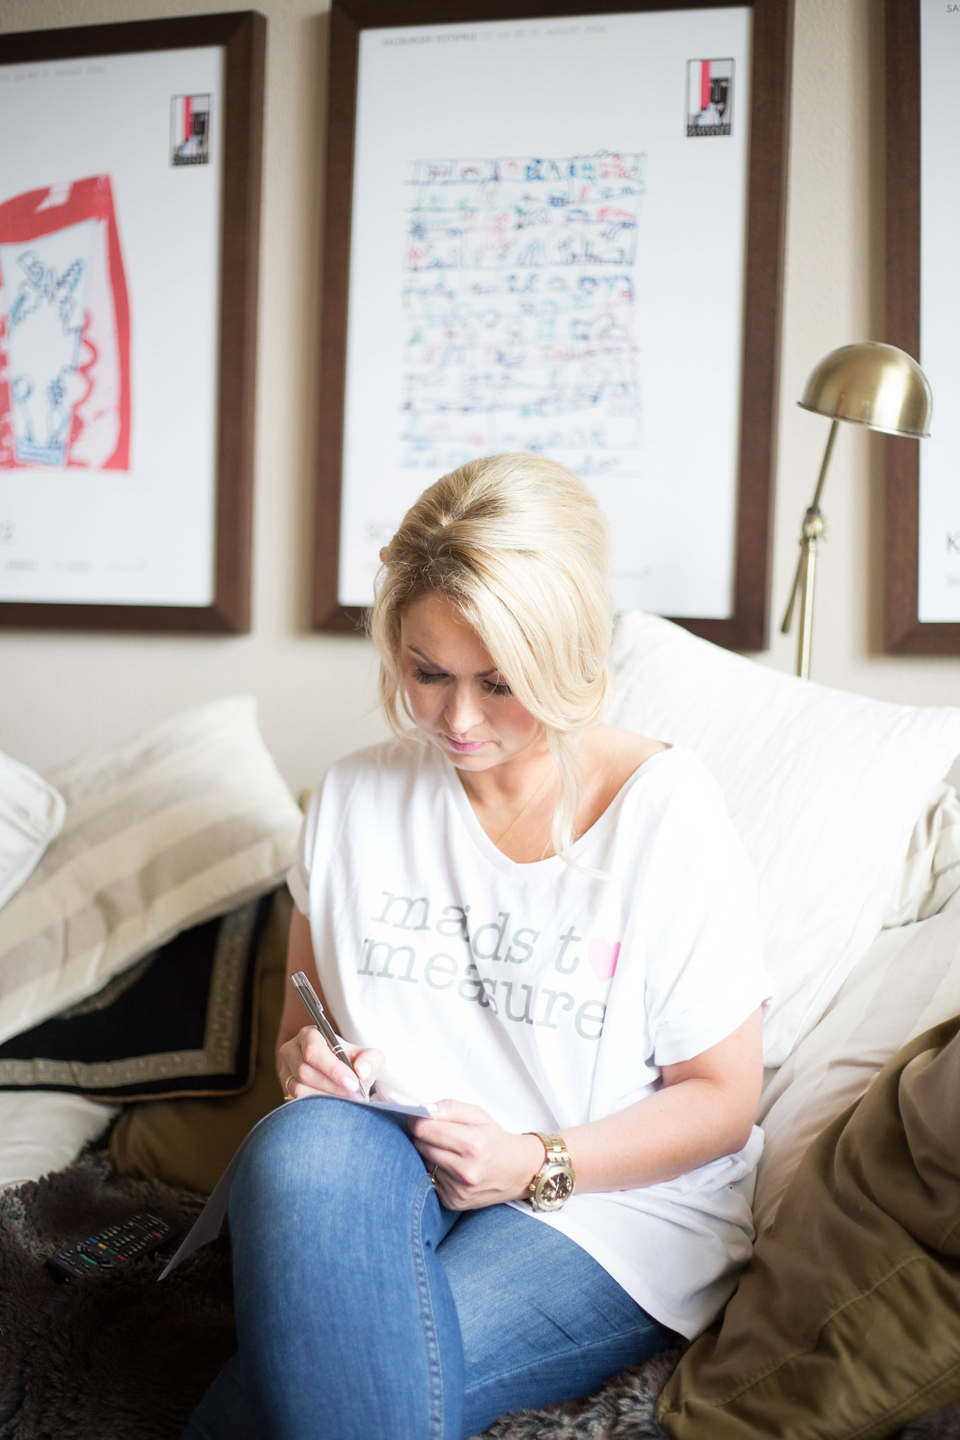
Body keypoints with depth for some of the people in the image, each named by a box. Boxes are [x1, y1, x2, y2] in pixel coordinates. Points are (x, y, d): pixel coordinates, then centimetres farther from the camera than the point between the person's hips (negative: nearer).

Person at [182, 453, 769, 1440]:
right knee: (307, 1144, -34)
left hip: (611, 1205, -4)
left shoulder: (667, 813, -7)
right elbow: (299, 1029, 16)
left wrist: (535, 1164, -17)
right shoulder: (357, 796, 7)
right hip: (382, 1170, 4)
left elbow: (722, 1098, -3)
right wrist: (302, 1060, -9)